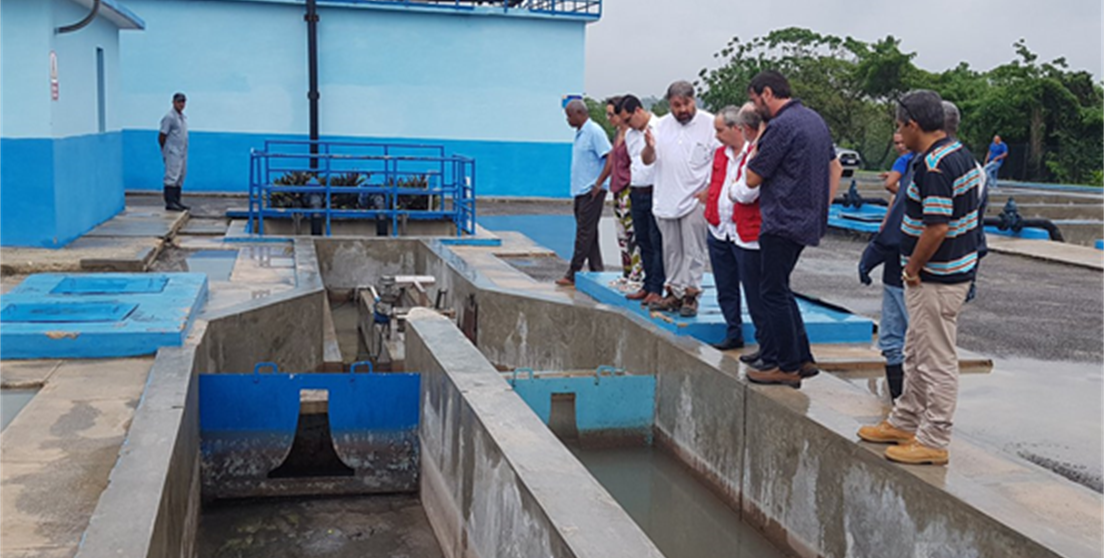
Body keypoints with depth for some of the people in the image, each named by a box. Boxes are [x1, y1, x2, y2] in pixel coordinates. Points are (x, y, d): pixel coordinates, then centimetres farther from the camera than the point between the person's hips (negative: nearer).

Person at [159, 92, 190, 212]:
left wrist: (184, 150, 14)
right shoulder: (169, 117, -10)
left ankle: (176, 201, 17)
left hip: (182, 153, 9)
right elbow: (161, 137, -9)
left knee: (180, 178, 11)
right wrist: (166, 151, -2)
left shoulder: (183, 117, 16)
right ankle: (169, 203, -10)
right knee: (172, 177, -10)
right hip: (173, 153, -9)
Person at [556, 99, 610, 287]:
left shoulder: (595, 132, -12)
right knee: (589, 234, 11)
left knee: (584, 233, -6)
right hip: (580, 191, 9)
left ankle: (573, 275, -5)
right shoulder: (579, 133, 16)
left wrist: (599, 183, -17)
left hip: (591, 191, -9)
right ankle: (596, 273, 16)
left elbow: (609, 158, -17)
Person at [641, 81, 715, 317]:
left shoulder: (709, 123, -5)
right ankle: (674, 292, 20)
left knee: (693, 250, -3)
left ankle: (690, 294, 2)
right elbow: (648, 160, 11)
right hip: (666, 199, 5)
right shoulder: (662, 125, 11)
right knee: (671, 250, 11)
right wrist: (649, 147, -12)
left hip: (695, 200, -5)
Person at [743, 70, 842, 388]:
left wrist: (756, 142, 1)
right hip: (807, 220, 10)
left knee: (774, 291, 0)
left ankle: (788, 366, 6)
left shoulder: (781, 126, -16)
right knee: (779, 289, 17)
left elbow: (752, 179, -12)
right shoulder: (814, 119, 14)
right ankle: (801, 358, 21)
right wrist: (822, 209, 17)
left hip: (783, 222, -10)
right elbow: (835, 168, 20)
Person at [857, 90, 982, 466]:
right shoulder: (960, 153, 10)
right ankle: (905, 421, 34)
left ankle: (934, 441, 7)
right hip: (956, 269, 11)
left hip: (936, 279, -11)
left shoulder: (933, 166, -23)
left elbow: (937, 227, -28)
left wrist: (913, 268, -15)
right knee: (916, 353, 21)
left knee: (937, 360, -2)